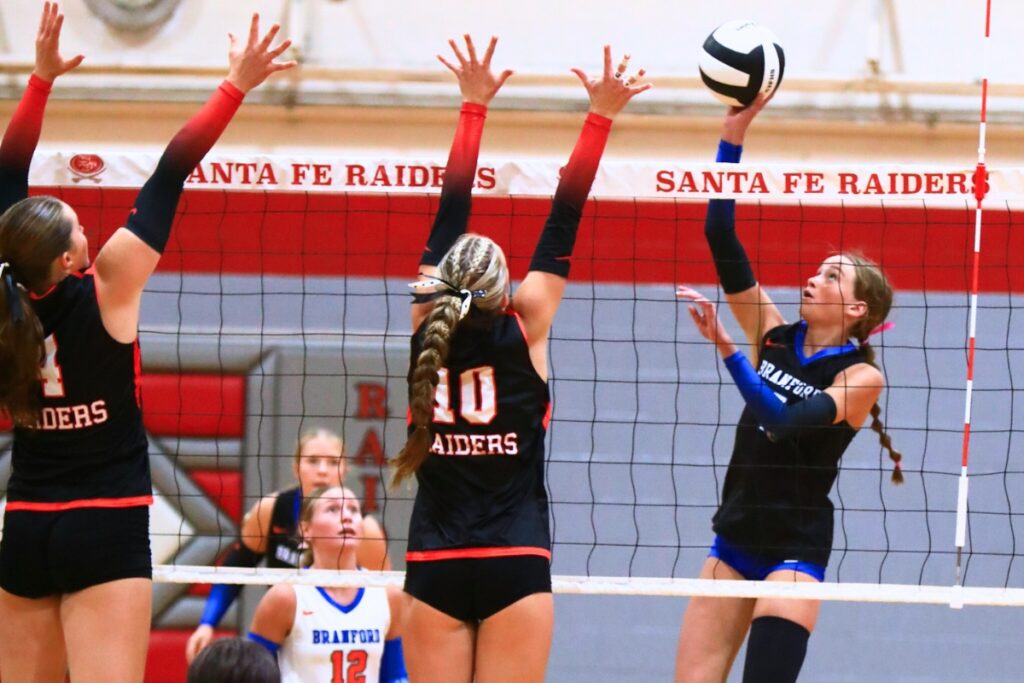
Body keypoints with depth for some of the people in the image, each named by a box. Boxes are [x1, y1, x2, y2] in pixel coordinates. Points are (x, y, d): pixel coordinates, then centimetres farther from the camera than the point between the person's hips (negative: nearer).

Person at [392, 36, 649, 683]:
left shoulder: (429, 325, 0)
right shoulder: (524, 328, -5)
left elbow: (451, 213, 8)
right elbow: (563, 222, -3)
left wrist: (475, 107, 15)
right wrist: (600, 119, 0)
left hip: (434, 569, 2)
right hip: (516, 566, -2)